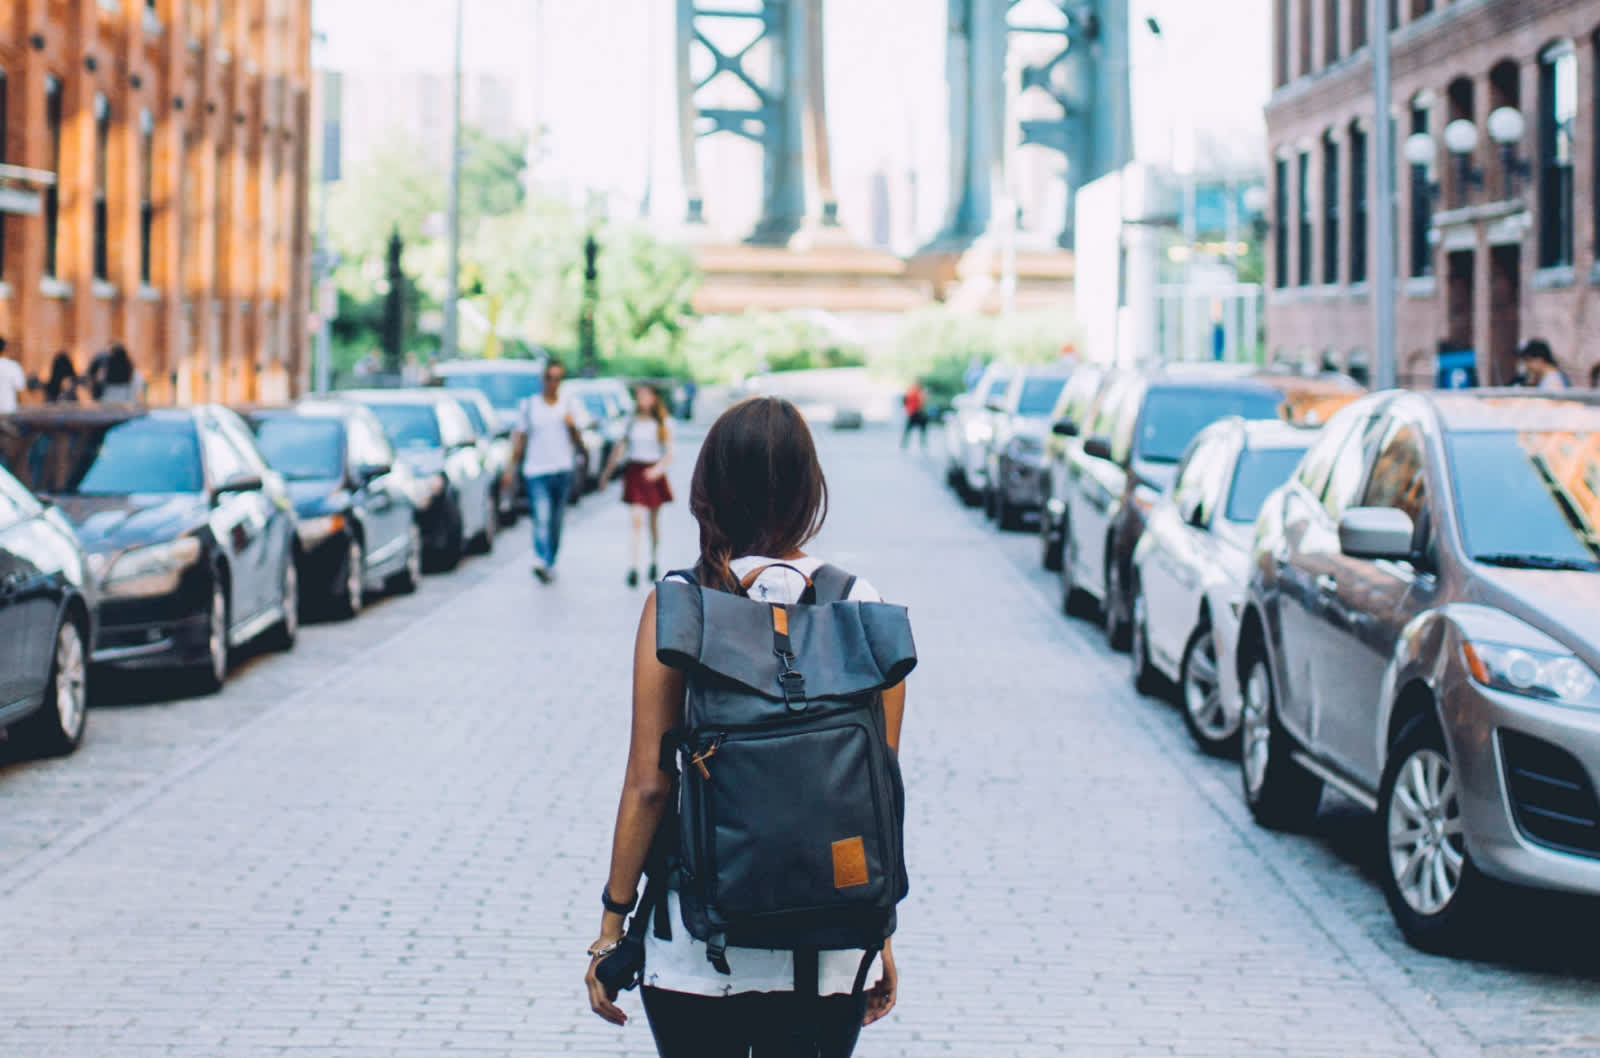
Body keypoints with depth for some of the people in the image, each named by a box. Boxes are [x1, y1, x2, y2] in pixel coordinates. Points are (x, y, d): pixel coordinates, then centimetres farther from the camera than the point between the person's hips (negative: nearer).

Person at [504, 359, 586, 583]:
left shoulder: (569, 405, 10)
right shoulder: (529, 405, 6)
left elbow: (578, 443, 11)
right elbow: (519, 439, 9)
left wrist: (572, 426, -8)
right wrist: (511, 469, 4)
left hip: (563, 471, 3)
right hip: (536, 471, -3)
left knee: (556, 521, 8)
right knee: (542, 518, -19)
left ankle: (550, 564, 21)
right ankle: (541, 561, -33)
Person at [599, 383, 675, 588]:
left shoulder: (662, 424, 1)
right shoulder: (631, 422, 5)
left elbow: (669, 454, -4)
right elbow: (620, 448, 13)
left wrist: (658, 469, -23)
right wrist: (607, 472, 15)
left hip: (654, 474, 0)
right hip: (634, 472, 0)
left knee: (654, 522, 12)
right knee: (636, 521, -12)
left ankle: (654, 561, 30)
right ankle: (633, 568, -19)